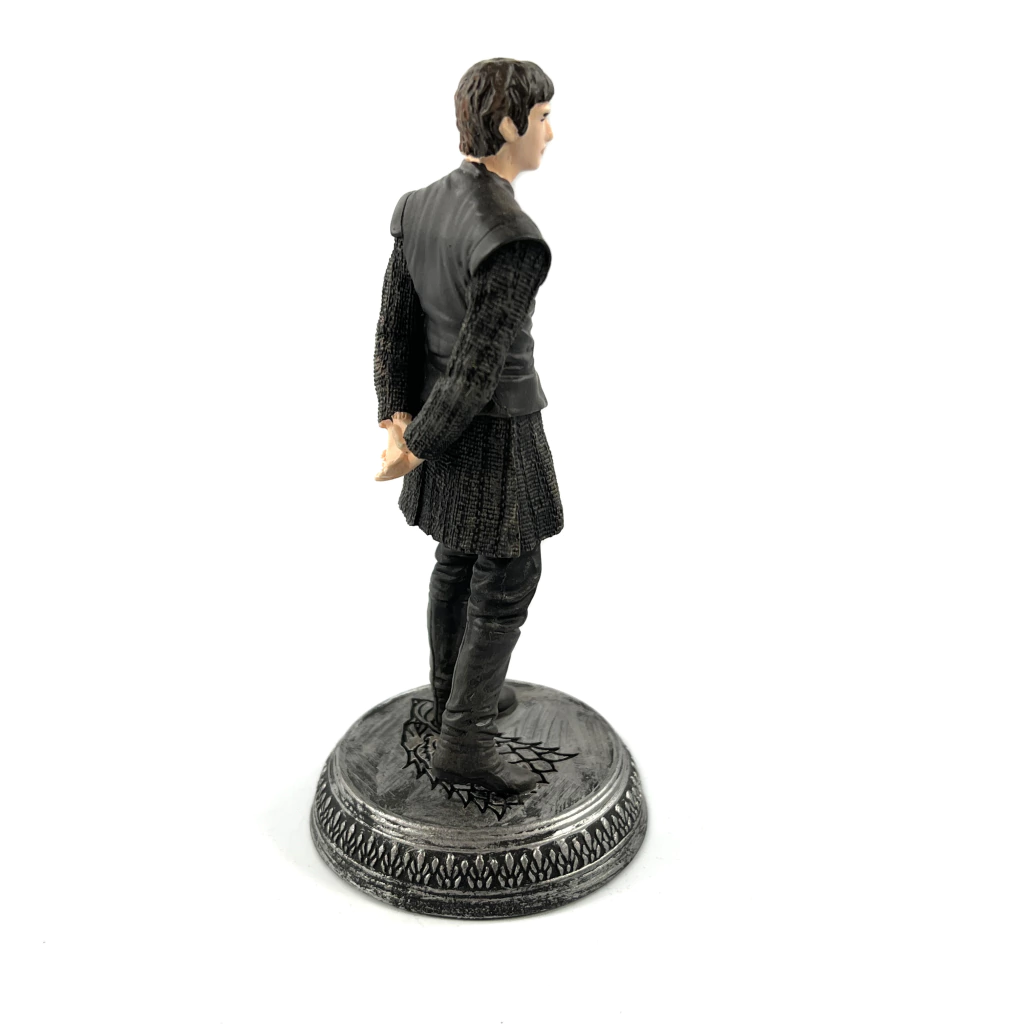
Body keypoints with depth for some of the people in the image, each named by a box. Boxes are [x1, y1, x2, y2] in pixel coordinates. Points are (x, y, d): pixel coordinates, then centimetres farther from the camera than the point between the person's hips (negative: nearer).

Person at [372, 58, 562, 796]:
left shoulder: (421, 207, -1)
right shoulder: (513, 242, -28)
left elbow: (395, 327, -2)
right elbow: (478, 365, -26)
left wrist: (398, 425, -7)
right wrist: (414, 451, -14)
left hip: (439, 416, 8)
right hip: (495, 431, -8)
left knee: (459, 560, 22)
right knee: (507, 587, 5)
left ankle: (455, 690, 40)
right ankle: (465, 743, 17)